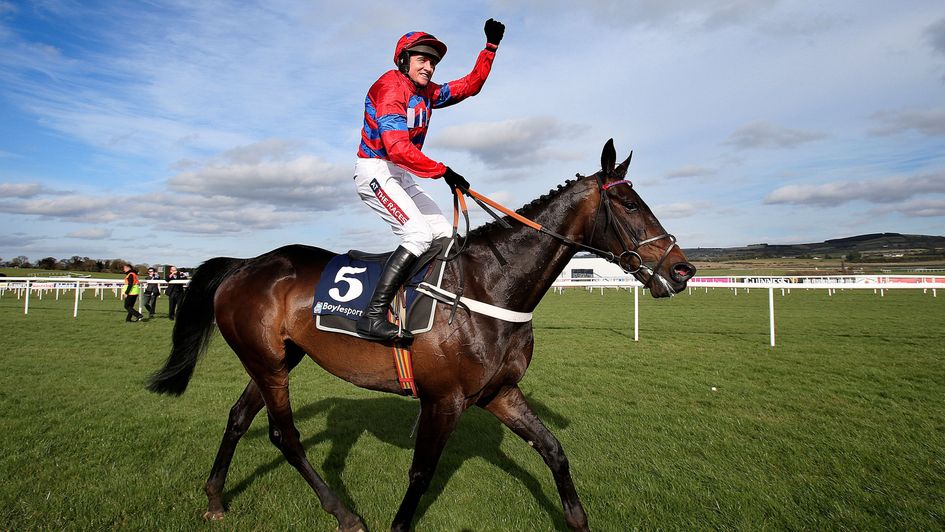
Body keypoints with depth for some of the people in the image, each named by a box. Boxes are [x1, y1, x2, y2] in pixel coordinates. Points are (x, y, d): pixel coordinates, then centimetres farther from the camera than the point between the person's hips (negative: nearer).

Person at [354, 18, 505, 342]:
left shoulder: (428, 93, 13)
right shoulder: (389, 88, -14)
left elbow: (471, 85, 22)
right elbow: (397, 148, -27)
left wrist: (491, 46, 13)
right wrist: (443, 172, -28)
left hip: (402, 177, 9)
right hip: (375, 171, -9)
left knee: (445, 234, 2)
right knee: (419, 234, -25)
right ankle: (373, 317, -28)